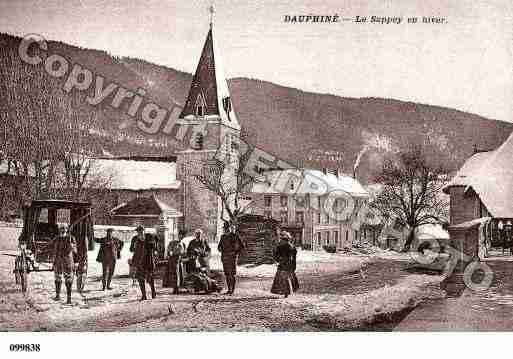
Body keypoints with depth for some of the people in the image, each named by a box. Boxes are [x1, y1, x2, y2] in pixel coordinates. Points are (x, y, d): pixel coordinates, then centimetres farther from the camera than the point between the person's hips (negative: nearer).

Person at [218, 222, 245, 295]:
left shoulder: (235, 236, -5)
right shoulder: (223, 237, 11)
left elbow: (242, 246, -3)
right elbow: (219, 247, 24)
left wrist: (236, 253, -8)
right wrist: (222, 251, 6)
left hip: (232, 258, -5)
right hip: (224, 258, 5)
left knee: (232, 274, -7)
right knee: (227, 274, 7)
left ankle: (232, 290, -6)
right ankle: (229, 289, 13)